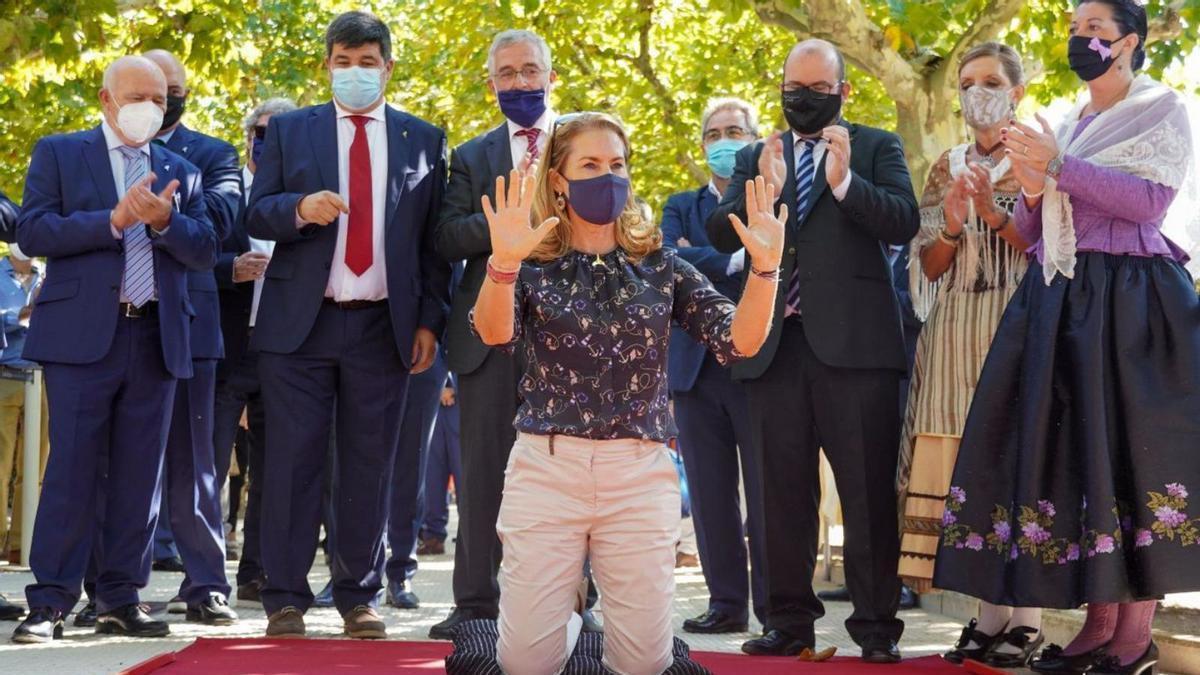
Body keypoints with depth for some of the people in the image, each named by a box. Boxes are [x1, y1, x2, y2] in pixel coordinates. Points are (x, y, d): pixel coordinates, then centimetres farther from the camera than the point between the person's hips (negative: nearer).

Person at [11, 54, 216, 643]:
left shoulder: (181, 172, 18)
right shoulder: (58, 154, 7)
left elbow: (205, 252, 8)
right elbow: (33, 232, -6)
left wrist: (163, 221, -11)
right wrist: (113, 220, -15)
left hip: (157, 339, 4)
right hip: (83, 334, -4)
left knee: (138, 474, 4)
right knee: (72, 468, -7)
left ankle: (120, 599, 10)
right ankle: (49, 601, -3)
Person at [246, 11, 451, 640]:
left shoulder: (423, 139, 10)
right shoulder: (288, 130, 8)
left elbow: (434, 237, 8)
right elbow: (256, 215, 3)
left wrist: (430, 320, 1)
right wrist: (299, 208, -19)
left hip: (383, 327, 1)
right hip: (300, 324, -1)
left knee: (369, 467, 4)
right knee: (293, 462, 0)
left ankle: (359, 597, 12)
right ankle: (285, 599, 5)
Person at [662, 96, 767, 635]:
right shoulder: (681, 206, 17)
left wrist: (699, 260, -12)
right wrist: (736, 261, -12)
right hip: (697, 366, 3)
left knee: (767, 491, -4)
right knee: (711, 494, 4)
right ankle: (726, 603, 11)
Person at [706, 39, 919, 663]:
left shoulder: (876, 147, 9)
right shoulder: (754, 158, 16)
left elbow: (903, 222, -5)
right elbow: (721, 235, 4)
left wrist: (845, 181, -19)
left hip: (853, 339, -3)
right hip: (776, 342, 3)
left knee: (868, 490, -3)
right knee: (784, 491, 6)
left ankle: (876, 623, 0)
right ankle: (789, 620, 12)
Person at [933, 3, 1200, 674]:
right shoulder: (1062, 128, 20)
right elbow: (1032, 232, 19)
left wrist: (1059, 168, -12)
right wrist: (1033, 191, -2)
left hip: (1131, 303, -6)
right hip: (1060, 304, 6)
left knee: (1131, 447, -9)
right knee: (1074, 449, 0)